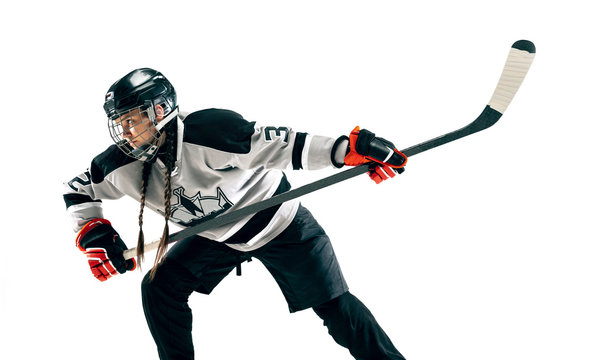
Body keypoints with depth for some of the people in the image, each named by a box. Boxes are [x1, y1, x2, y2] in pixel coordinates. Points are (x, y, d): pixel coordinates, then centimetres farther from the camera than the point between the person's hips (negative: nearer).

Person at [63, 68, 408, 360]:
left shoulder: (206, 133, -36)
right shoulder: (125, 165, -16)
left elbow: (278, 145, -38)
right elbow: (78, 189, 1)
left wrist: (349, 149, -44)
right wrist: (94, 235, -15)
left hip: (277, 224, -5)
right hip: (215, 237, 6)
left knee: (333, 303, -6)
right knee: (160, 286, -6)